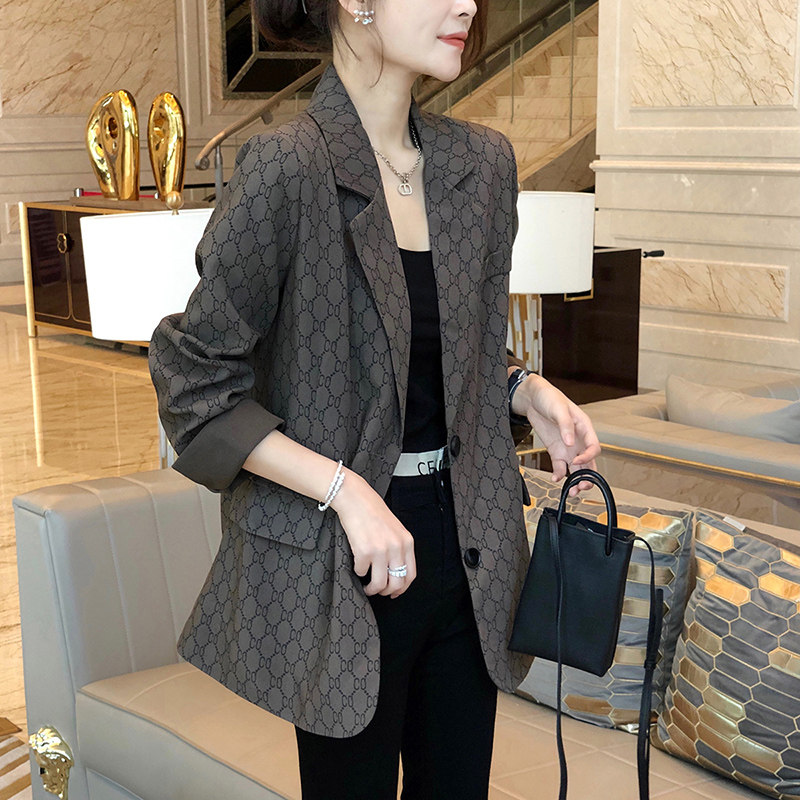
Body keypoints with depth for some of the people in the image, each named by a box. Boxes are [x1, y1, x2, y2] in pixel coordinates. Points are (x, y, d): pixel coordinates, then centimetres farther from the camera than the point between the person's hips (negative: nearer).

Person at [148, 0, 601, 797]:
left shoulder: (481, 162, 4)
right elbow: (193, 384, -13)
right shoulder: (286, 167, -16)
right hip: (340, 565, -6)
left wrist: (527, 390, -3)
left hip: (466, 542, 6)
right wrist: (343, 488, -19)